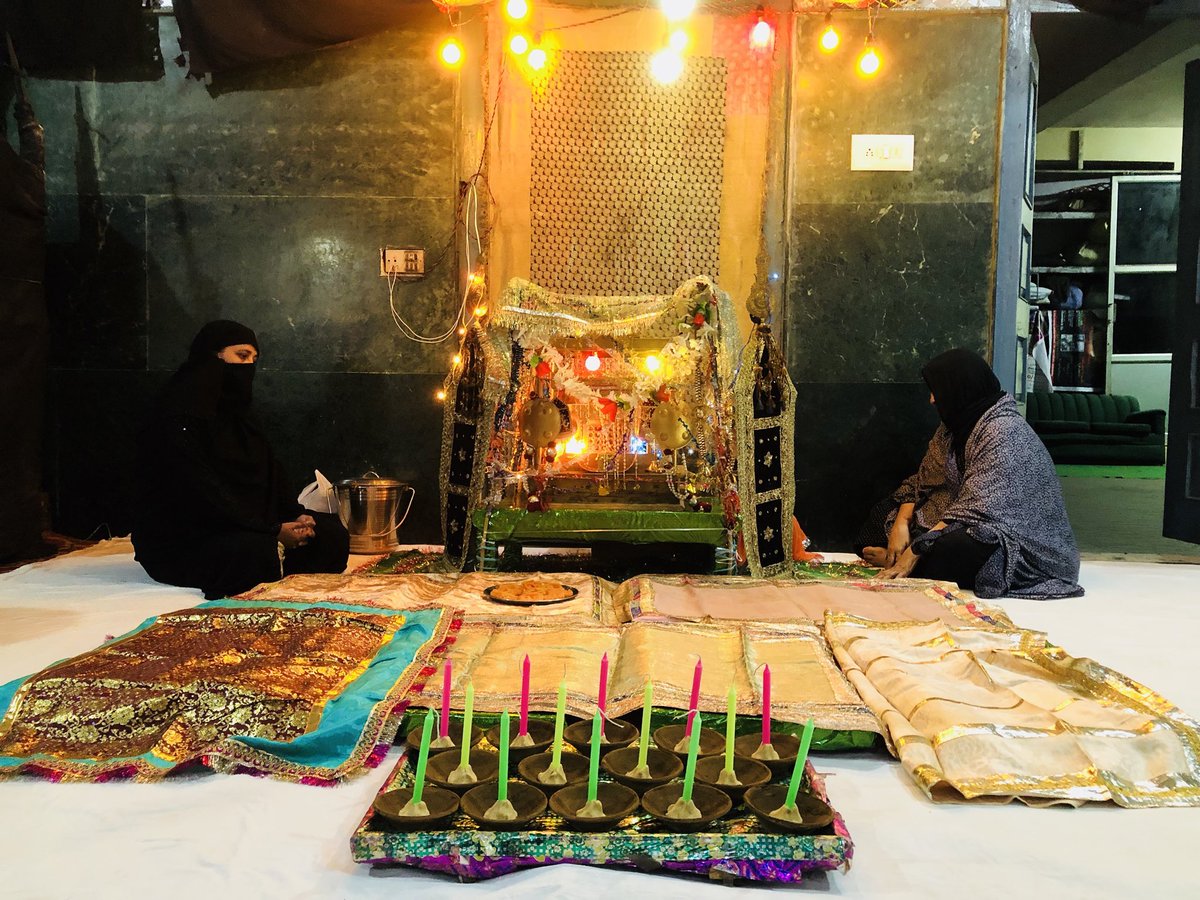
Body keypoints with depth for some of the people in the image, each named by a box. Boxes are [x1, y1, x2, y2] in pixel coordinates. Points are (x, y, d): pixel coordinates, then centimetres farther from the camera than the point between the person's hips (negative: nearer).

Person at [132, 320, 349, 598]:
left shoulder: (236, 414, 16)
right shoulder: (178, 416, -13)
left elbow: (271, 474, 10)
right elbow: (203, 494, -21)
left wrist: (295, 515, -9)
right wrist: (274, 531, -23)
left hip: (246, 527, 9)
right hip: (181, 542, -9)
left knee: (331, 534, -7)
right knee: (259, 552, -38)